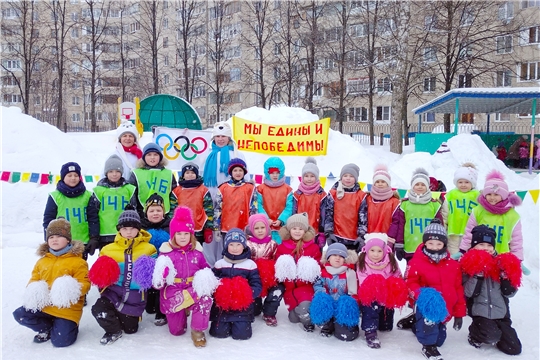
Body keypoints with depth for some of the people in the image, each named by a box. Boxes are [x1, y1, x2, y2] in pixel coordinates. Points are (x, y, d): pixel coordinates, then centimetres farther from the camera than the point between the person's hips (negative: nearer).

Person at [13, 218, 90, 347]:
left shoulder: (77, 261, -9)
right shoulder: (42, 260, 11)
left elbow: (84, 283, -14)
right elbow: (34, 280, 14)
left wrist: (71, 290, -36)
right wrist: (33, 292, -10)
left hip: (67, 310, -6)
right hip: (43, 306, 6)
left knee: (60, 341, -15)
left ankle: (70, 326, 22)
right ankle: (48, 328, 11)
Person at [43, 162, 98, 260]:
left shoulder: (87, 196, 3)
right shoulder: (55, 196, 0)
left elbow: (93, 218, 5)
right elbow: (48, 219, 3)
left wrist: (94, 238, -1)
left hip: (82, 243, 1)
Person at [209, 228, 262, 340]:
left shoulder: (250, 264, -1)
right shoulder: (220, 263, 4)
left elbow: (257, 285, -1)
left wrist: (249, 294, -21)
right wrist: (216, 292, -15)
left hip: (242, 307, -1)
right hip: (221, 305, 2)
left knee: (241, 333, -8)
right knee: (219, 332, -4)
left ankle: (241, 323, 26)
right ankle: (225, 322, 29)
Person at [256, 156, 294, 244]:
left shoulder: (287, 189, 2)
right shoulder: (261, 188, 2)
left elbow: (289, 207, -2)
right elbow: (259, 206, -2)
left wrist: (281, 220, -13)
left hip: (281, 227, 0)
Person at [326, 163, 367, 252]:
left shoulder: (361, 195, 3)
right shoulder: (334, 193, 3)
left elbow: (363, 216, 0)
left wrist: (361, 235, -7)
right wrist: (329, 233, -5)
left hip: (354, 239, 0)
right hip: (336, 238, 0)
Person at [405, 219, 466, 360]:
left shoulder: (453, 265, 3)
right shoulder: (417, 262, -10)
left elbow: (458, 289, 8)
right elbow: (409, 283, -13)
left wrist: (459, 313, 8)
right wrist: (421, 294, -33)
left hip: (444, 309, 5)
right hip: (428, 305, -5)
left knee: (439, 339, 14)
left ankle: (416, 324, 48)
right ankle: (428, 346, -16)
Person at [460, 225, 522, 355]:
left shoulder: (501, 264, 4)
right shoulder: (469, 266, -7)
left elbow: (509, 293, 1)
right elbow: (469, 293, -17)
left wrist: (506, 276, -16)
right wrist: (477, 274, -27)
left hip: (501, 312, 5)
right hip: (480, 312, -4)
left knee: (514, 349, 2)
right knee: (492, 337, -27)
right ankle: (475, 334, 6)